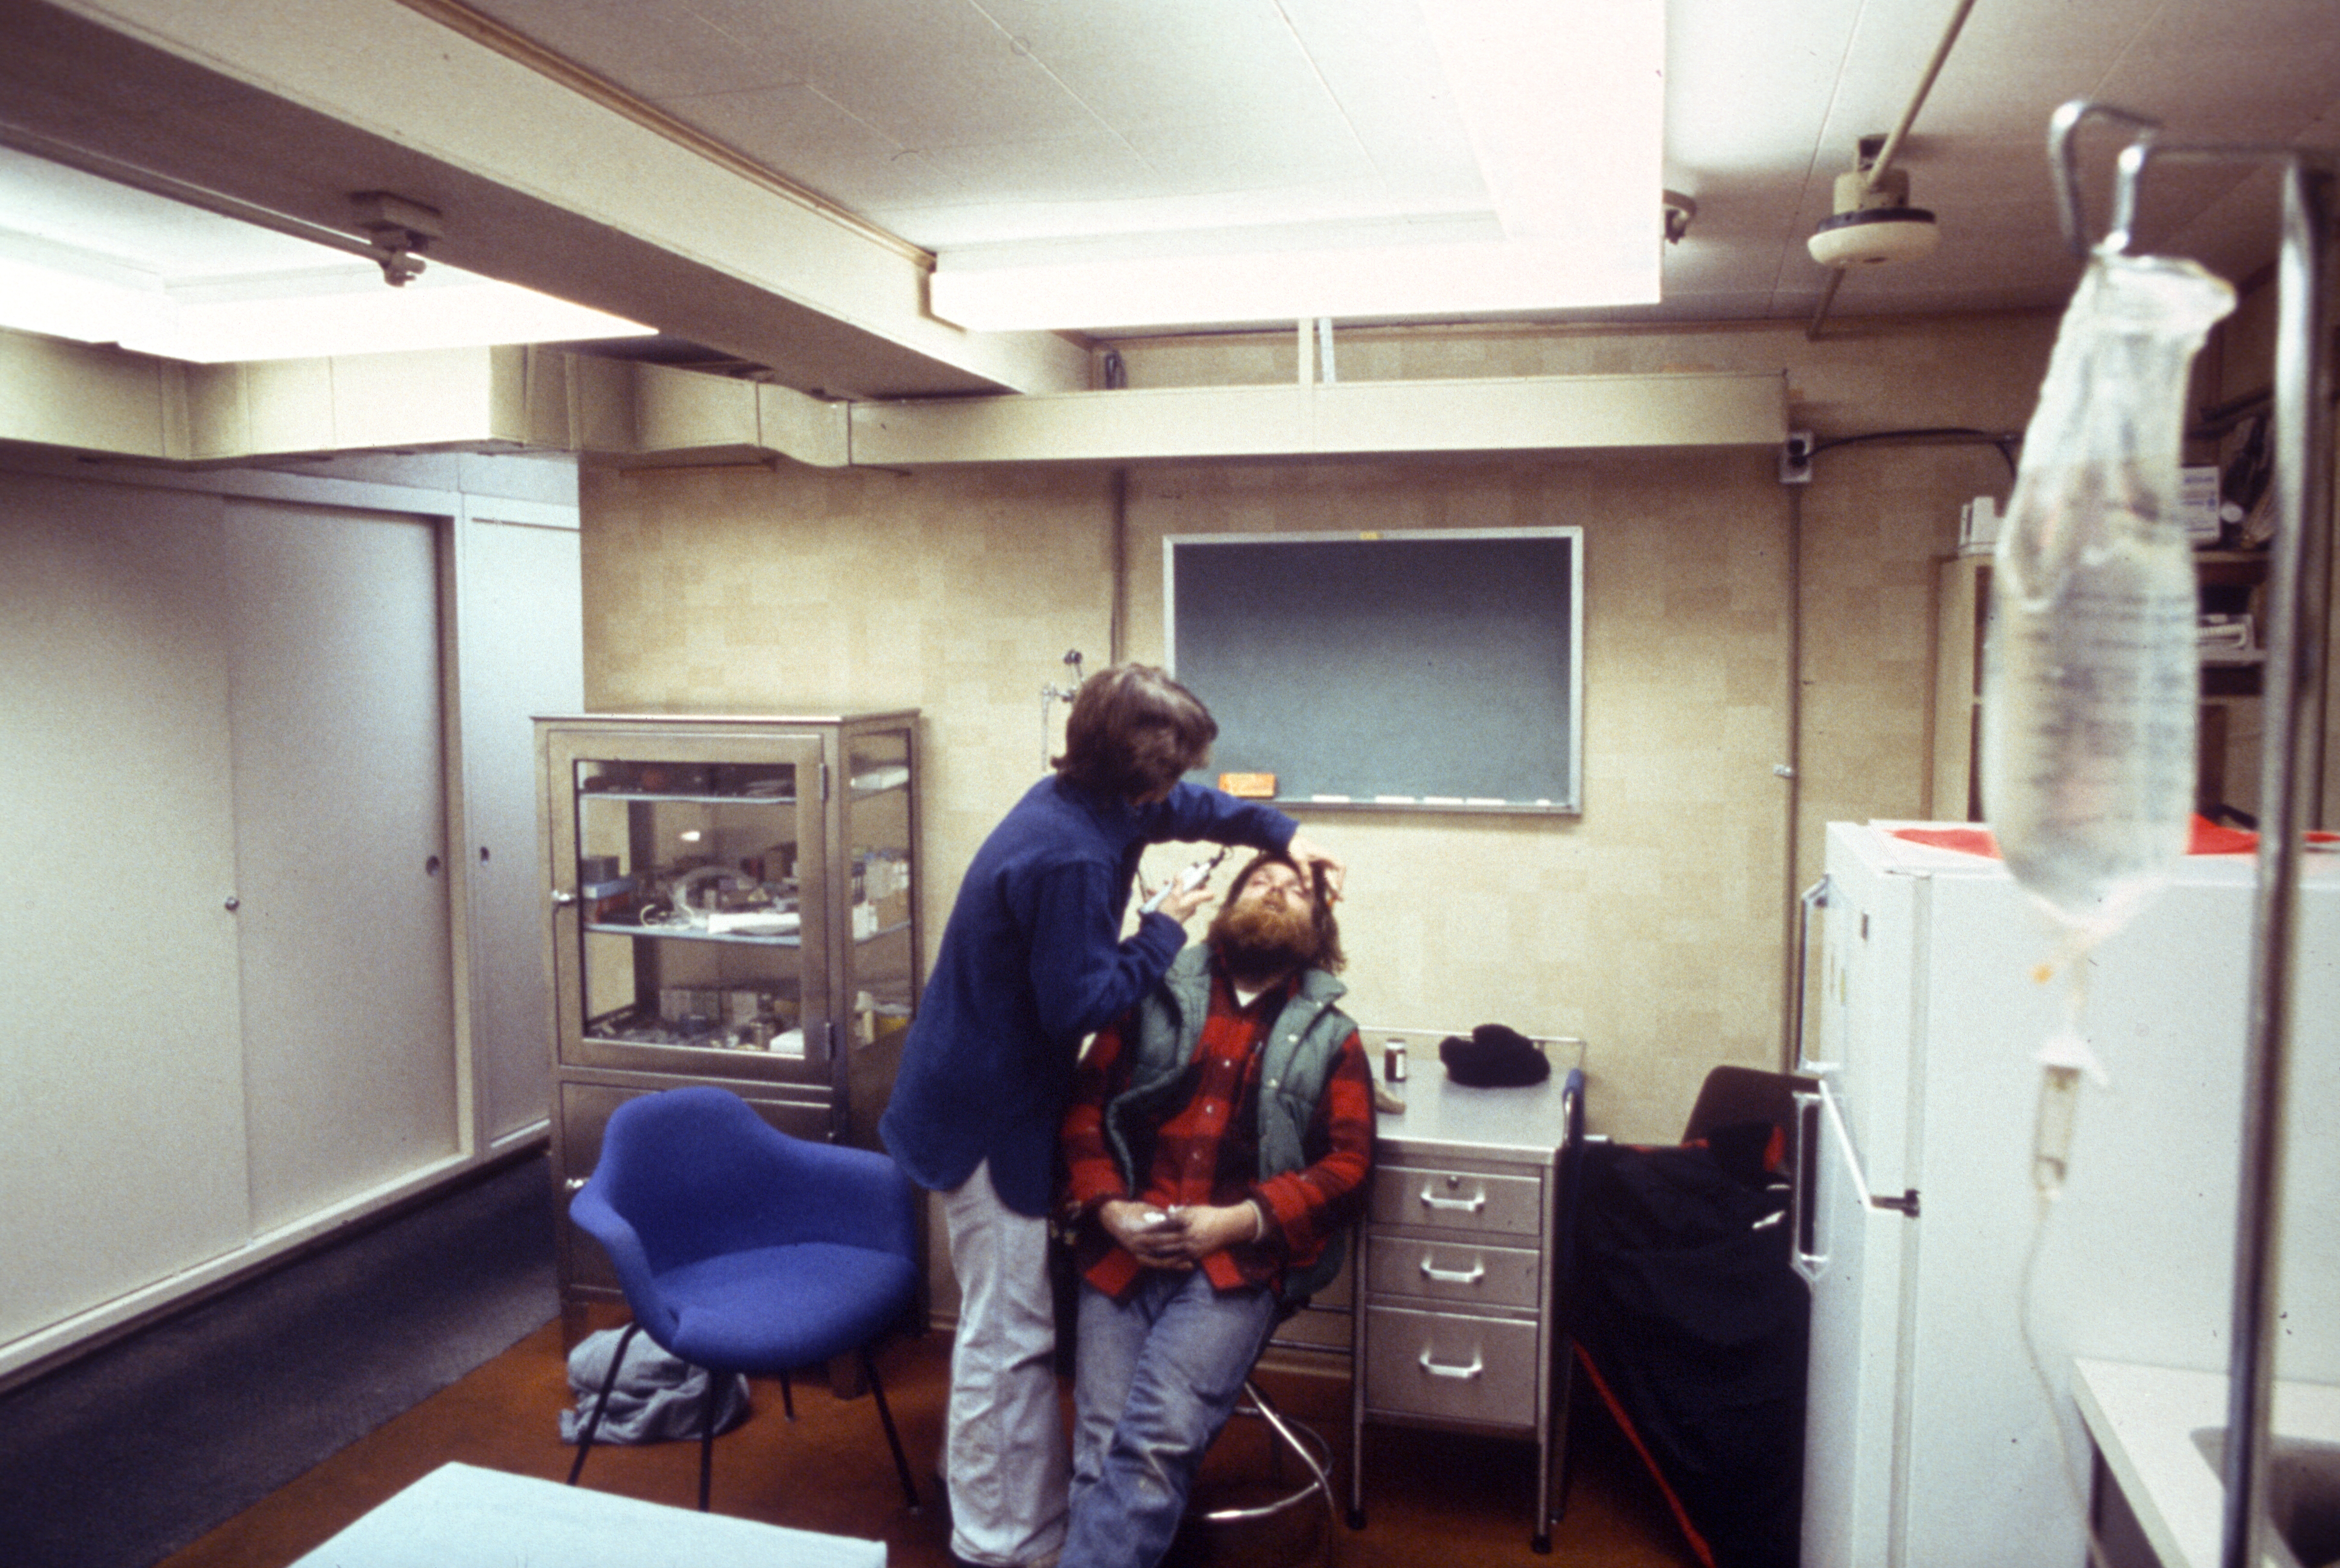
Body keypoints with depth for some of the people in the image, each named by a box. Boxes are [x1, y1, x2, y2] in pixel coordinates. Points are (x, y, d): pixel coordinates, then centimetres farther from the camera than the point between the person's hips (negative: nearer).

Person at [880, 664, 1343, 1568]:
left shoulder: (1080, 804, 2)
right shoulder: (1068, 859, -29)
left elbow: (1182, 808, 19)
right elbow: (1080, 1005, -26)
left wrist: (1281, 834, 8)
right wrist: (1164, 932, -14)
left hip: (991, 1095, 11)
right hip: (987, 1117, -11)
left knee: (1008, 1321, 24)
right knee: (1010, 1338, 2)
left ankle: (979, 1478, 42)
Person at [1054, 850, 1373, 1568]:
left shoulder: (1331, 1038, 15)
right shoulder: (1155, 997, 17)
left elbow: (1348, 1165, 5)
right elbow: (1084, 1107, 13)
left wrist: (1239, 1221, -9)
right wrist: (1109, 1207, -5)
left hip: (1239, 1261, -1)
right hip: (1123, 1249, 1)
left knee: (1158, 1441, -23)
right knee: (1101, 1445, -18)